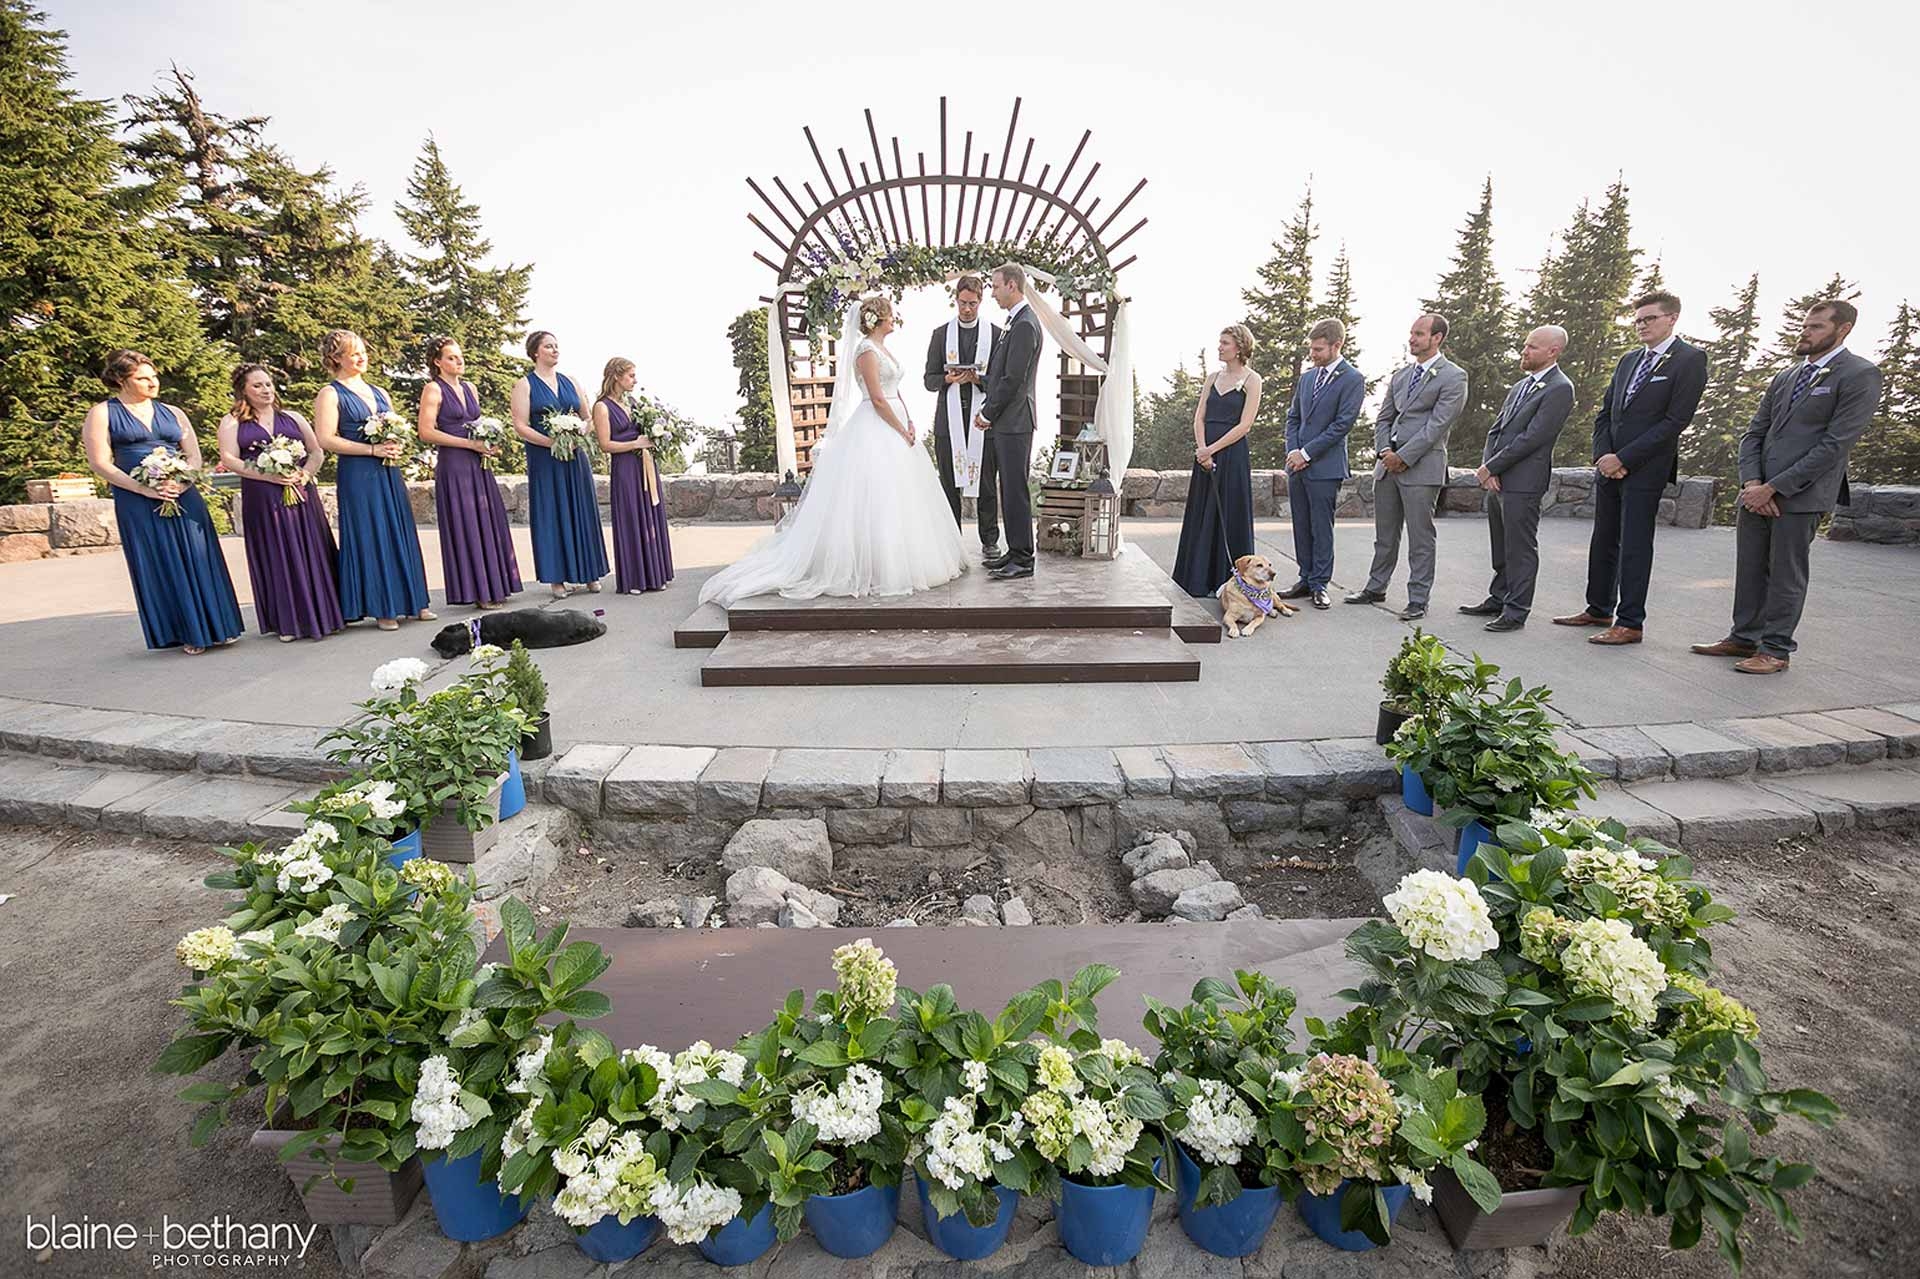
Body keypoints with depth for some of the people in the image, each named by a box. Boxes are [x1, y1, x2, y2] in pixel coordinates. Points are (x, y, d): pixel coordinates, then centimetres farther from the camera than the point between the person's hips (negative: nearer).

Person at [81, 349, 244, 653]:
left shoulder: (172, 413, 14)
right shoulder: (102, 414, 5)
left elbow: (194, 456, 9)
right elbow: (99, 463, -2)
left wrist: (180, 483, -10)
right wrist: (144, 489, -15)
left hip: (183, 497, 2)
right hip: (138, 503, -2)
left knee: (198, 561, 0)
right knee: (162, 567, 0)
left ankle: (216, 626, 7)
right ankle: (189, 634, 7)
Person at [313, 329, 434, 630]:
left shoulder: (378, 392, 17)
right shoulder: (330, 394, -1)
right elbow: (326, 439, -10)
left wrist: (398, 446, -2)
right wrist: (372, 450, -15)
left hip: (389, 472, 6)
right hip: (358, 475, -6)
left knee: (400, 534, 6)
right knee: (371, 537, -3)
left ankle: (411, 600, 13)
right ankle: (382, 607, 3)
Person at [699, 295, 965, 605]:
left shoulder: (883, 349, 18)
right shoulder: (866, 350, -11)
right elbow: (877, 399, -17)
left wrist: (909, 423, 4)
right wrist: (902, 432, -14)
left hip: (894, 426, 10)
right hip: (875, 431, -10)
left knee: (898, 497, 11)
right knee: (875, 500, -7)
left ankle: (899, 562, 19)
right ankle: (873, 568, -2)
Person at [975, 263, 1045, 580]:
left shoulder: (1024, 324, -13)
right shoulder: (1016, 322, 18)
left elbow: (1013, 379, -18)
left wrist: (988, 414, -10)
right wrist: (987, 411, 12)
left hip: (1014, 422, -10)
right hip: (1005, 422, 10)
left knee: (1015, 491, -5)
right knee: (1009, 490, 12)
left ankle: (1023, 560, 1)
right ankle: (1016, 551, 20)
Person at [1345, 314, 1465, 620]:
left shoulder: (1453, 376, -4)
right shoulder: (1400, 376, 17)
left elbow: (1437, 424, -12)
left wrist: (1404, 457, -15)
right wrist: (1385, 451, -2)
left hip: (1422, 466, -6)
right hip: (1388, 464, 6)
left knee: (1420, 538, -2)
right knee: (1385, 534, 14)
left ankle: (1418, 600, 5)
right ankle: (1376, 588, 25)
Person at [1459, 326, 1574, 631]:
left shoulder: (1559, 389, -9)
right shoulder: (1521, 385, 18)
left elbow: (1532, 438, -17)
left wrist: (1491, 467, -12)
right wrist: (1487, 468, 0)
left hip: (1523, 482, -8)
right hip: (1497, 479, 8)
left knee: (1520, 549, -2)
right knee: (1501, 547, 16)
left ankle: (1516, 611, 3)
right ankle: (1498, 600, 27)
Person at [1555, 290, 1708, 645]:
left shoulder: (1690, 359, -5)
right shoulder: (1628, 360, 16)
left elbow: (1675, 421, -12)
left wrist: (1622, 459, -16)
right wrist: (1603, 456, -2)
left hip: (1646, 469, -7)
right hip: (1609, 465, 7)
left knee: (1634, 546, -4)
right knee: (1603, 541, 12)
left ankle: (1630, 623, 2)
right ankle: (1599, 609, 23)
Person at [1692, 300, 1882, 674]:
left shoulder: (1860, 375, -5)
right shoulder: (1785, 376, 15)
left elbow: (1835, 444, -12)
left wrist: (1773, 488, -16)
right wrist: (1751, 482, -4)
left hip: (1801, 494, -6)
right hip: (1757, 492, 6)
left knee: (1786, 574, 0)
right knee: (1749, 570, 10)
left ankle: (1776, 650, 8)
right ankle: (1744, 638, 19)